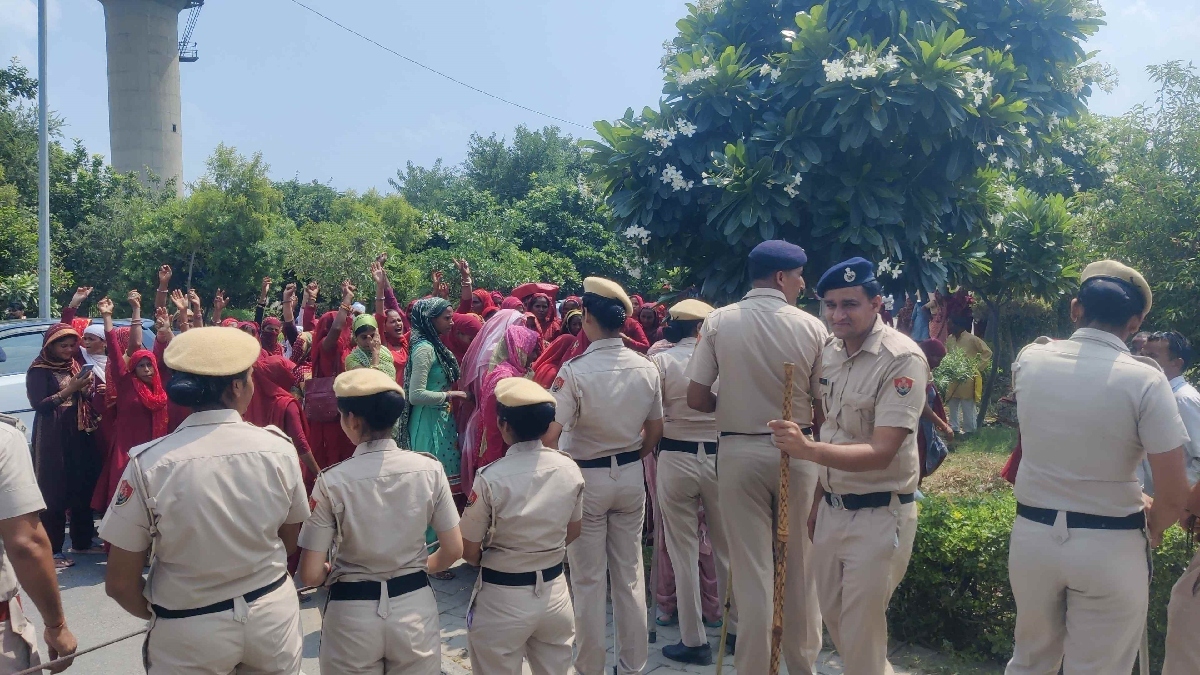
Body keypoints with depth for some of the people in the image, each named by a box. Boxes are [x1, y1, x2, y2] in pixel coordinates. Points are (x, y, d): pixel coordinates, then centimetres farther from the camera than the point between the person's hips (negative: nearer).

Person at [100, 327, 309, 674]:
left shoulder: (149, 463, -16)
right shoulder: (278, 448, -11)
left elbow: (120, 583, -10)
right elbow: (290, 544, 3)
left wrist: (159, 613, 9)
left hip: (190, 635, -2)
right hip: (273, 615, 2)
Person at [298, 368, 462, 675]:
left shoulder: (332, 481, -17)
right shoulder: (429, 469, -11)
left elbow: (310, 575, -14)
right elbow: (453, 549, -3)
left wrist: (334, 571, 8)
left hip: (352, 615, -2)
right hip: (414, 607, 2)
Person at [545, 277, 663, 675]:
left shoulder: (575, 370, -20)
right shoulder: (647, 368, -5)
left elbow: (550, 435, -22)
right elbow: (655, 429, 6)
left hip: (585, 478, -4)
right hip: (630, 477, 4)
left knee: (588, 579, 8)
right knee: (629, 573, 14)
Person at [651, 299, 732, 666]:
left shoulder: (661, 360, -7)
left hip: (676, 458, -2)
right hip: (720, 457, 2)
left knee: (684, 553, 6)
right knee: (727, 548, 16)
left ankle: (694, 640, 12)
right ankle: (737, 629, 28)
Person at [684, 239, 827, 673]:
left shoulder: (718, 322, -6)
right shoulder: (811, 326, -7)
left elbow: (696, 399, -6)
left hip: (739, 452, 0)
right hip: (796, 451, 1)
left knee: (751, 568, 6)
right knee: (800, 565, 16)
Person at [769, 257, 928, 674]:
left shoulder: (902, 359, -18)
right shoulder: (830, 352, 4)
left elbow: (881, 452, -25)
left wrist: (808, 449, -38)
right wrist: (818, 498, 13)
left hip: (878, 516, -7)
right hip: (832, 509, 7)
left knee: (860, 638, 2)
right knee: (834, 619, 19)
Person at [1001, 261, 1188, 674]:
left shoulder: (1029, 360, -3)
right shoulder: (1145, 380, -15)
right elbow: (1173, 497, -13)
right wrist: (1150, 527, 7)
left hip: (1032, 534, 3)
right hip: (1109, 547, -3)